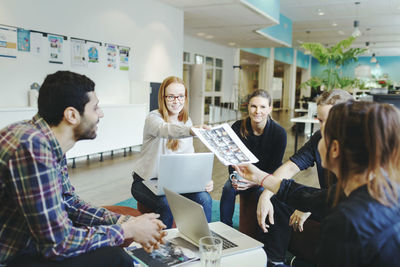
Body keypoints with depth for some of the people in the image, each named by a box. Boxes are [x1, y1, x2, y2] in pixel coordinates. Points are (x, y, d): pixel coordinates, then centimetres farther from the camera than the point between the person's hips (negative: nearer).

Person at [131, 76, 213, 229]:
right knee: (166, 205, -32)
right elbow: (166, 130, -41)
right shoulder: (153, 118, -16)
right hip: (146, 181, -5)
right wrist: (192, 130, -62)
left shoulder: (186, 120, 4)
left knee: (204, 199, -17)